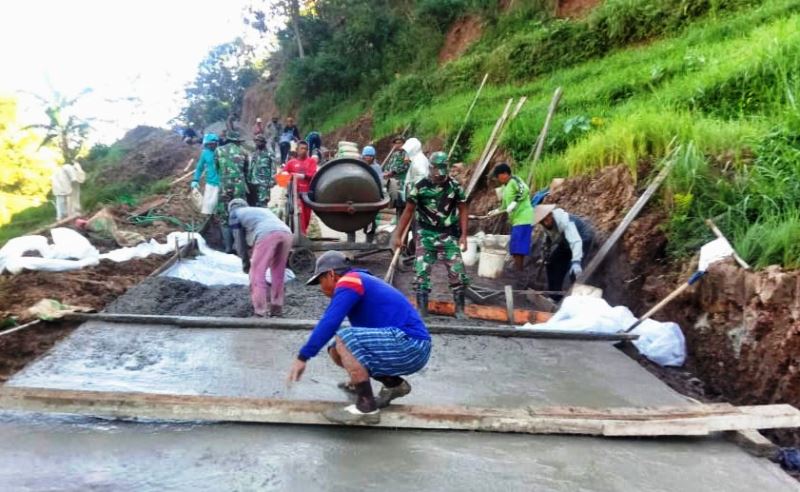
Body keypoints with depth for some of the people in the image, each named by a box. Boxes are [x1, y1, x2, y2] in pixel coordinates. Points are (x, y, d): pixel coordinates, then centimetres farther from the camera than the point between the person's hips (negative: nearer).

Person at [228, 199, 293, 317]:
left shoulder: (235, 214, 26)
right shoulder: (262, 210, 42)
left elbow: (239, 242, 22)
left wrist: (245, 262, 31)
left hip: (267, 235, -6)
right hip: (286, 233, 6)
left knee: (257, 273, 1)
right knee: (278, 273, 17)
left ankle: (260, 313, -2)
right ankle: (276, 308, 23)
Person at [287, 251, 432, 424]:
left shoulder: (348, 282, -7)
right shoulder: (359, 282, 22)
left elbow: (328, 323, -18)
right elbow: (363, 333, 30)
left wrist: (302, 357, -13)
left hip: (409, 345, -10)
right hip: (412, 348, 10)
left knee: (345, 339, -23)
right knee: (338, 350, 12)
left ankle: (366, 408, -13)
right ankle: (394, 384, 15)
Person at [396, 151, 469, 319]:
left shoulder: (455, 186, -1)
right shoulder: (420, 187, -5)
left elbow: (462, 211, 5)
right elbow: (408, 212, 0)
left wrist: (463, 235, -3)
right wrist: (398, 235, -2)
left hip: (449, 235, 1)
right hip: (426, 235, -1)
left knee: (458, 272, 0)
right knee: (421, 272, -2)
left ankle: (460, 308, 15)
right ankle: (421, 309, 8)